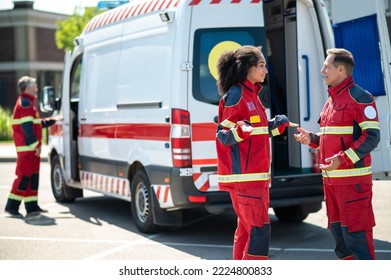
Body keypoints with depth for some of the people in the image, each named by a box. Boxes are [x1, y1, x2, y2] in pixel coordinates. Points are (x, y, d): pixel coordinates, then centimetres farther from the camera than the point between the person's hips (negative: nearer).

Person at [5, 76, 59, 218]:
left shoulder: (27, 102, 21)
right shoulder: (25, 102, -12)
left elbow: (37, 123, 28)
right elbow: (27, 126, -20)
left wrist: (53, 120, 29)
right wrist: (35, 144, -21)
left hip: (31, 148, 11)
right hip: (27, 147, -11)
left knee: (33, 176, 11)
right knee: (24, 176, -10)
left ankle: (32, 206, 15)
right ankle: (11, 206, -7)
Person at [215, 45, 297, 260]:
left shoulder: (251, 94, 17)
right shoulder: (236, 95, -12)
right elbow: (223, 136, -16)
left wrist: (276, 125, 22)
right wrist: (240, 130, -34)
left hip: (256, 175, 10)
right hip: (243, 176, -10)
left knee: (247, 229, 13)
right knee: (259, 228, -12)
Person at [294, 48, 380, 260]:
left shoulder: (359, 97, -11)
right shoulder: (332, 100, 17)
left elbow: (371, 136, -17)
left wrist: (342, 159, -26)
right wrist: (311, 139, 7)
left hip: (352, 178, -9)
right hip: (331, 179, 9)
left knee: (355, 231, -8)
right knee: (338, 230, 14)